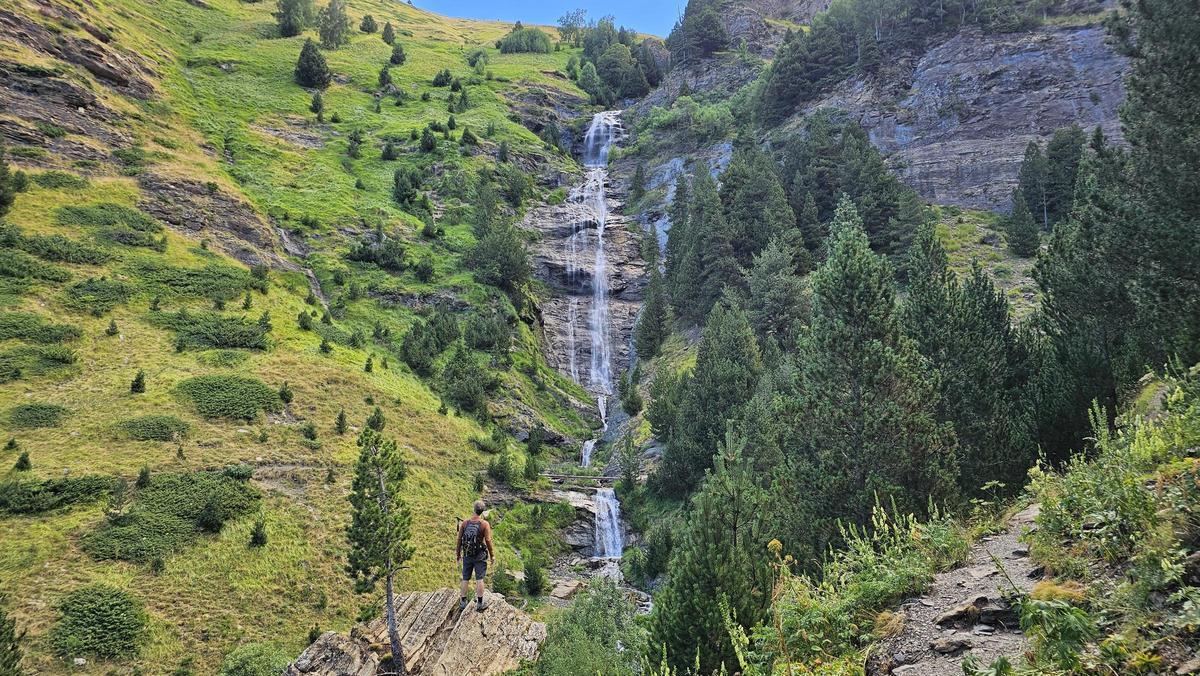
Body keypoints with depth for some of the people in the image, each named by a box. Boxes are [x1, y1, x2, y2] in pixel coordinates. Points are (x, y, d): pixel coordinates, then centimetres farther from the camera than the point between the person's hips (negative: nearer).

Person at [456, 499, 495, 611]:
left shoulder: (465, 523, -5)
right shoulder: (485, 524, -14)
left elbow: (459, 539, 0)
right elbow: (488, 541, -14)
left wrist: (458, 554, 13)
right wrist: (492, 555, -2)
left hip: (467, 555, 3)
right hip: (480, 556, -3)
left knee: (465, 579, 11)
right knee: (479, 579, 3)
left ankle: (463, 602, 18)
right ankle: (480, 603, 7)